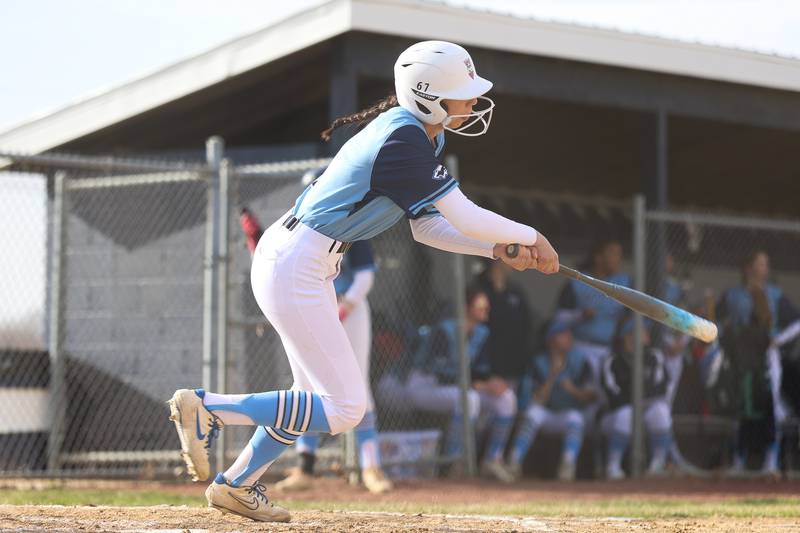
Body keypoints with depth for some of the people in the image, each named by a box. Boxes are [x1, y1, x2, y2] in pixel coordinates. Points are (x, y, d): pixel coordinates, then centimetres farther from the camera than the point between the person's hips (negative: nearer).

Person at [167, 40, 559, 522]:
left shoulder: (417, 135, 10)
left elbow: (427, 226, 14)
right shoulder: (405, 141, -21)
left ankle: (235, 484, 31)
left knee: (319, 400, 20)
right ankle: (207, 407, -5)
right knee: (344, 408, -9)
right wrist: (532, 237, -6)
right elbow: (467, 218, -21)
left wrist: (498, 250, 4)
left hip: (299, 261, 11)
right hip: (295, 268, -11)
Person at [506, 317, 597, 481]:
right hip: (547, 417, 0)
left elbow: (591, 397, -4)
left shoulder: (579, 361, 0)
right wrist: (552, 375, -23)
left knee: (575, 418, -34)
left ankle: (568, 464, -49)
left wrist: (573, 390, -24)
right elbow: (538, 401, -13)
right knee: (534, 411, -32)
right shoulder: (540, 363, -3)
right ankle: (514, 462, -39)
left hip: (570, 414, 0)